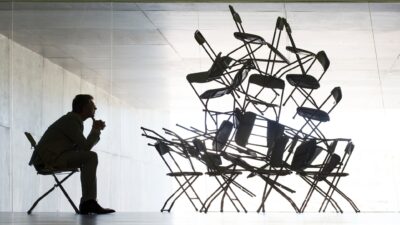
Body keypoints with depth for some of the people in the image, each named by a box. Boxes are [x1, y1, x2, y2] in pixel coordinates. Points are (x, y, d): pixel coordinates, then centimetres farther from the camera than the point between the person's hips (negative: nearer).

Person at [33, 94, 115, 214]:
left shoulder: (75, 120, 18)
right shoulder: (71, 121, -12)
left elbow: (81, 147, 17)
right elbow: (85, 147, -17)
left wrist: (96, 130, 8)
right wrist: (96, 130, -3)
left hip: (53, 157, 10)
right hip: (50, 158, -10)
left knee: (89, 159, 16)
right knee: (91, 156, -18)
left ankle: (88, 202, 5)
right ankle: (88, 202, -17)